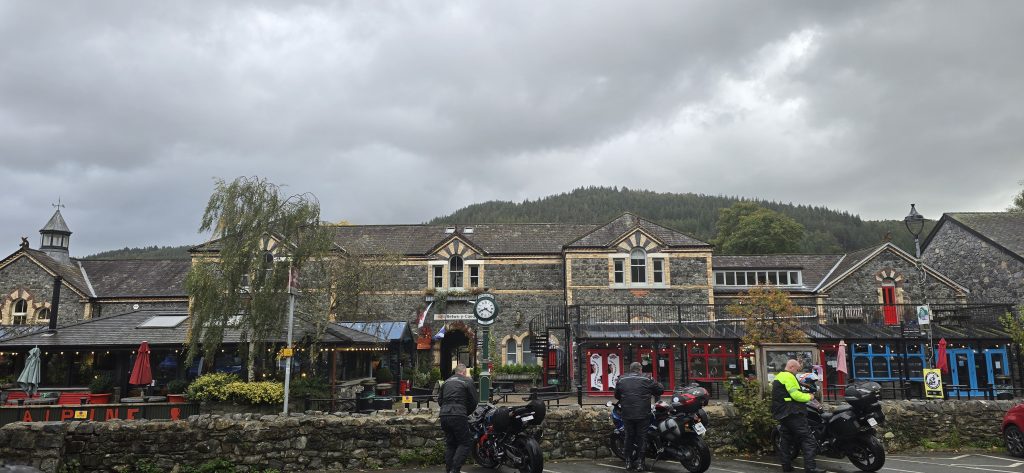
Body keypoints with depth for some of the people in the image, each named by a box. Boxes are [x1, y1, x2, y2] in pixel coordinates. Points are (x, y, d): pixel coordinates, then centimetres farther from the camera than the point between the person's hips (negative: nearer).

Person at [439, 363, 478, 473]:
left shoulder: (446, 382, 19)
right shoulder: (468, 381, 2)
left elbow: (439, 400, 20)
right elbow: (473, 401, 1)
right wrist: (467, 413, 16)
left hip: (444, 415, 6)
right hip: (459, 416, -6)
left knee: (450, 443, 17)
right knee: (465, 443, 1)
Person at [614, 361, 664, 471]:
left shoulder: (621, 380, 6)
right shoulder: (646, 380, -4)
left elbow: (617, 395, 15)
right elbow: (660, 389, 3)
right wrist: (657, 397, 24)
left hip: (627, 415, 3)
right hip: (642, 415, -3)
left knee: (629, 437, 13)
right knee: (642, 437, 6)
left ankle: (628, 463, 15)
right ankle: (640, 463, 5)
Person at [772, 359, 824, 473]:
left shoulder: (778, 377, 18)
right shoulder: (789, 376, -13)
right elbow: (796, 395, -19)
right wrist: (808, 396, -4)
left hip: (781, 414, 10)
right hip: (792, 413, -10)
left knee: (786, 440, 13)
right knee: (808, 439, -9)